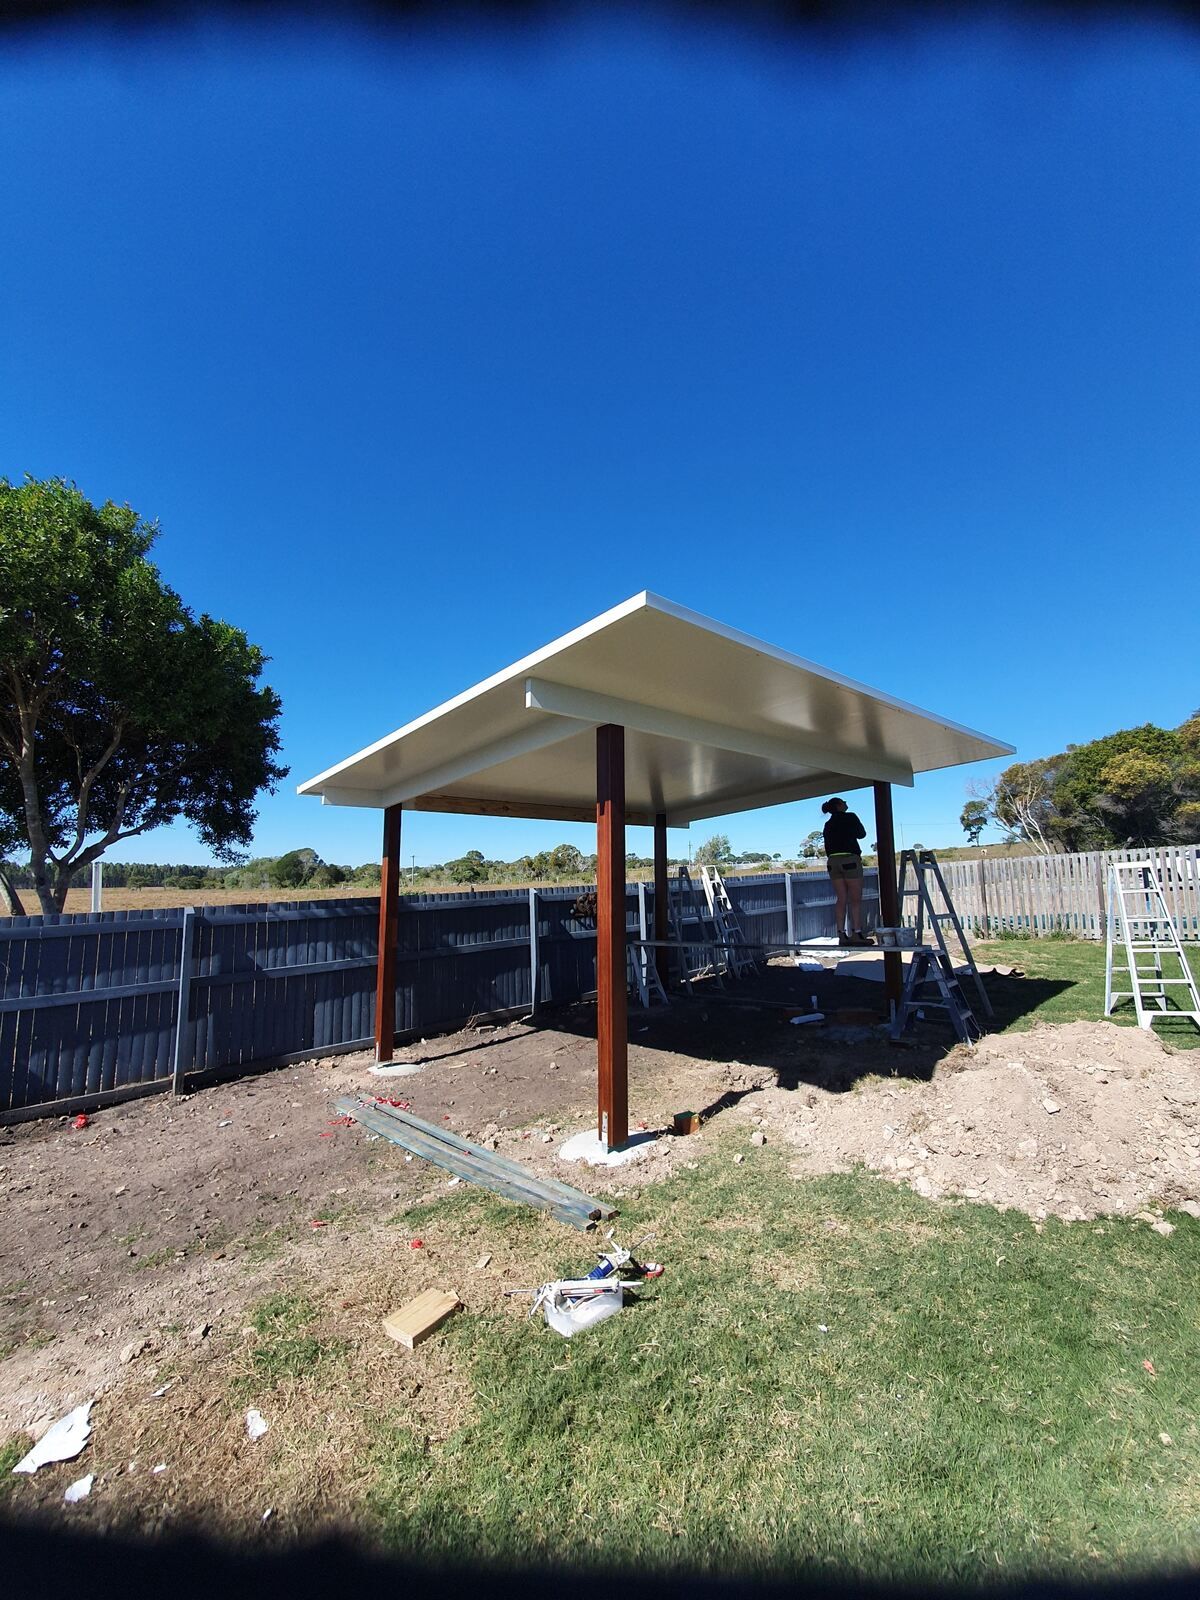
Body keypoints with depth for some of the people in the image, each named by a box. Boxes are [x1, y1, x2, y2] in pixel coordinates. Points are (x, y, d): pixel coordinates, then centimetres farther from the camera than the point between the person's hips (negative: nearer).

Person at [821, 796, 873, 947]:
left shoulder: (828, 825, 15)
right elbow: (862, 834, 13)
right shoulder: (850, 817, 0)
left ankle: (842, 934, 2)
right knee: (856, 899, -2)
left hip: (833, 861, 5)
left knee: (841, 899, 5)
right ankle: (857, 933, -7)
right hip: (850, 859, -5)